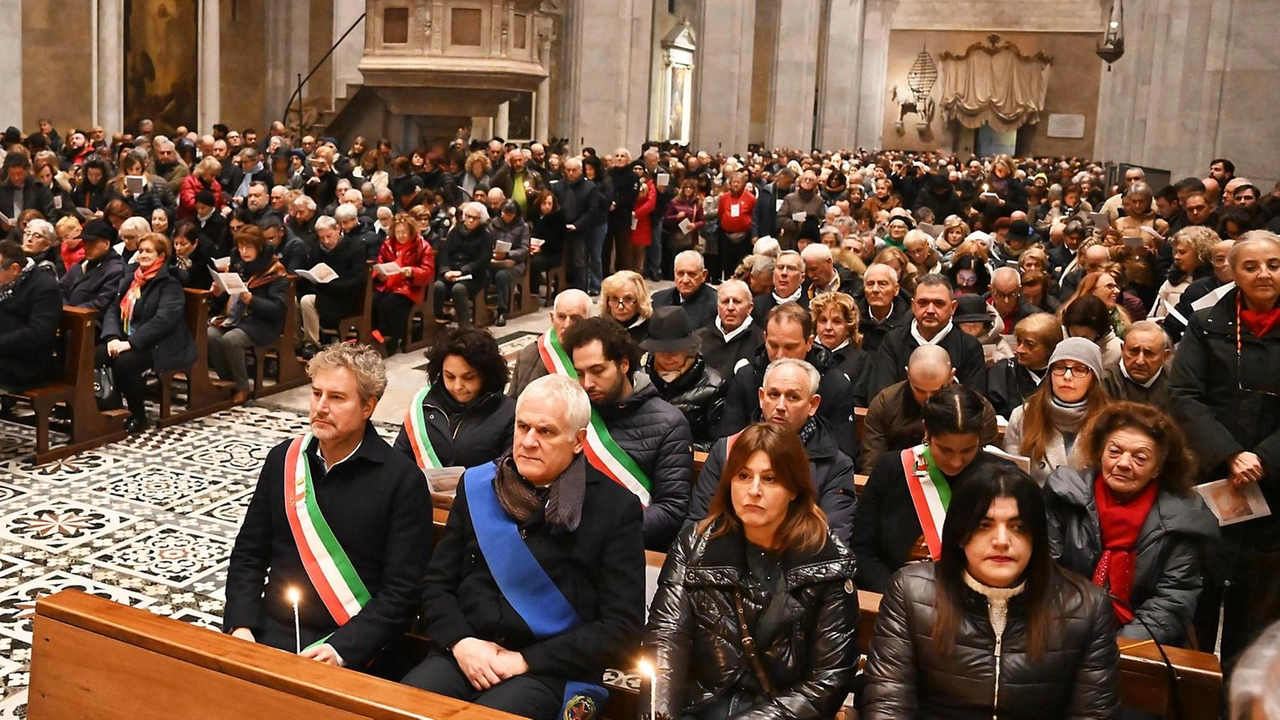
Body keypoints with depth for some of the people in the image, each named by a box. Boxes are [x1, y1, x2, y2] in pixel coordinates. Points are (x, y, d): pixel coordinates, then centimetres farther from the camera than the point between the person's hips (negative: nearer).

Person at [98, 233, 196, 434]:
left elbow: (164, 320, -20)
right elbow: (113, 308, 11)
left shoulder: (170, 283, -7)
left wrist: (130, 342, -25)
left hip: (158, 346, -7)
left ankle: (138, 415, -11)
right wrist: (113, 337, -8)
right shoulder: (130, 277, 17)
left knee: (125, 362, -33)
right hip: (126, 340, 7)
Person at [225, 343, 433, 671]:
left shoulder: (402, 480, -8)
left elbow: (402, 590, -11)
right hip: (271, 633, 5)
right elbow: (248, 555, 11)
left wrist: (342, 650, -20)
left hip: (350, 646, -4)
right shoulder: (282, 459, 7)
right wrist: (241, 626, -3)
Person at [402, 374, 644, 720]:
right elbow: (437, 583, 13)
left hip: (551, 668, -3)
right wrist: (460, 643, -7)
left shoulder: (615, 508, -3)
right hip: (464, 654, 3)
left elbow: (622, 626, -6)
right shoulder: (477, 486, 8)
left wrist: (526, 661, -12)